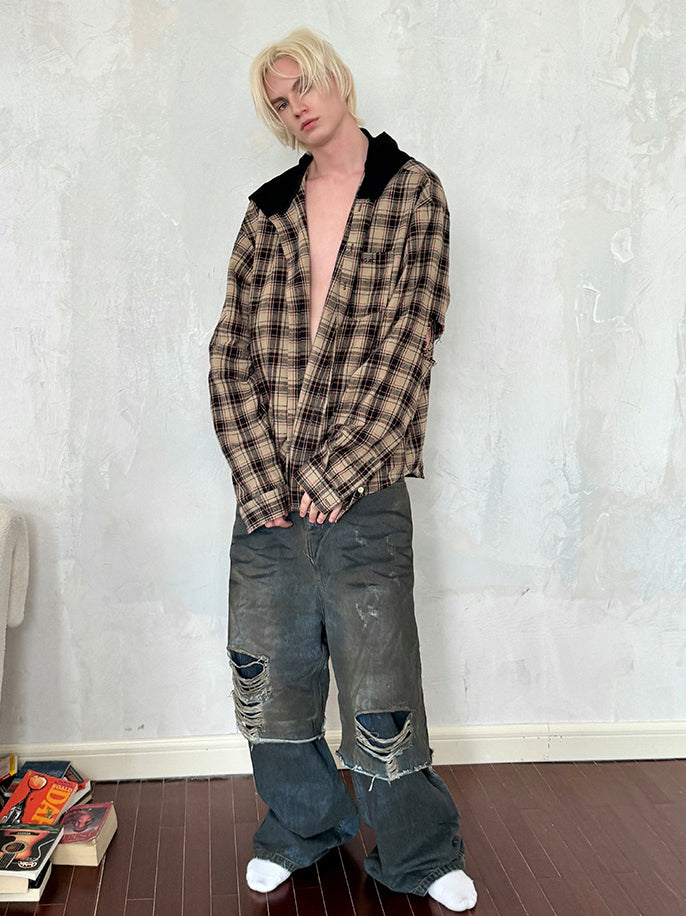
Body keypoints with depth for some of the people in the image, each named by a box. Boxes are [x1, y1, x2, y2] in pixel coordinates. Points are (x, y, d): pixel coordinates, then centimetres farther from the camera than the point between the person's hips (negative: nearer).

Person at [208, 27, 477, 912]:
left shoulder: (412, 192, 2)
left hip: (363, 494, -3)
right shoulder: (268, 210, 11)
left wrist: (335, 475, -11)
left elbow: (409, 346, -7)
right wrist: (261, 477, -7)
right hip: (266, 494, 4)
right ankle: (300, 829, 37)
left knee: (380, 692, 3)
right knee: (269, 680, 12)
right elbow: (231, 350, 5)